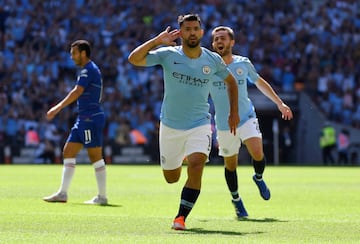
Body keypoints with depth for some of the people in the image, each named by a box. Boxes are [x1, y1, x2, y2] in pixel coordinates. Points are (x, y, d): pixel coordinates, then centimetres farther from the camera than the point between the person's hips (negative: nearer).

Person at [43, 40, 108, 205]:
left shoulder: (89, 70, -12)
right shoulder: (88, 70, 18)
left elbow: (77, 92, -21)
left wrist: (57, 108, -23)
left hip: (90, 118, -11)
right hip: (83, 119, 11)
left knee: (96, 157, -7)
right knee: (68, 152, 9)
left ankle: (102, 197, -3)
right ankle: (62, 193, 10)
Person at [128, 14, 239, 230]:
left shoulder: (213, 60, -2)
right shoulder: (168, 55, -8)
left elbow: (231, 81, 16)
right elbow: (134, 59, -18)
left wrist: (234, 112, 12)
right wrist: (158, 40, -23)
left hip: (200, 125, 0)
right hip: (170, 125, 0)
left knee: (196, 167, -25)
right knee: (171, 178, 11)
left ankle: (181, 218, -16)